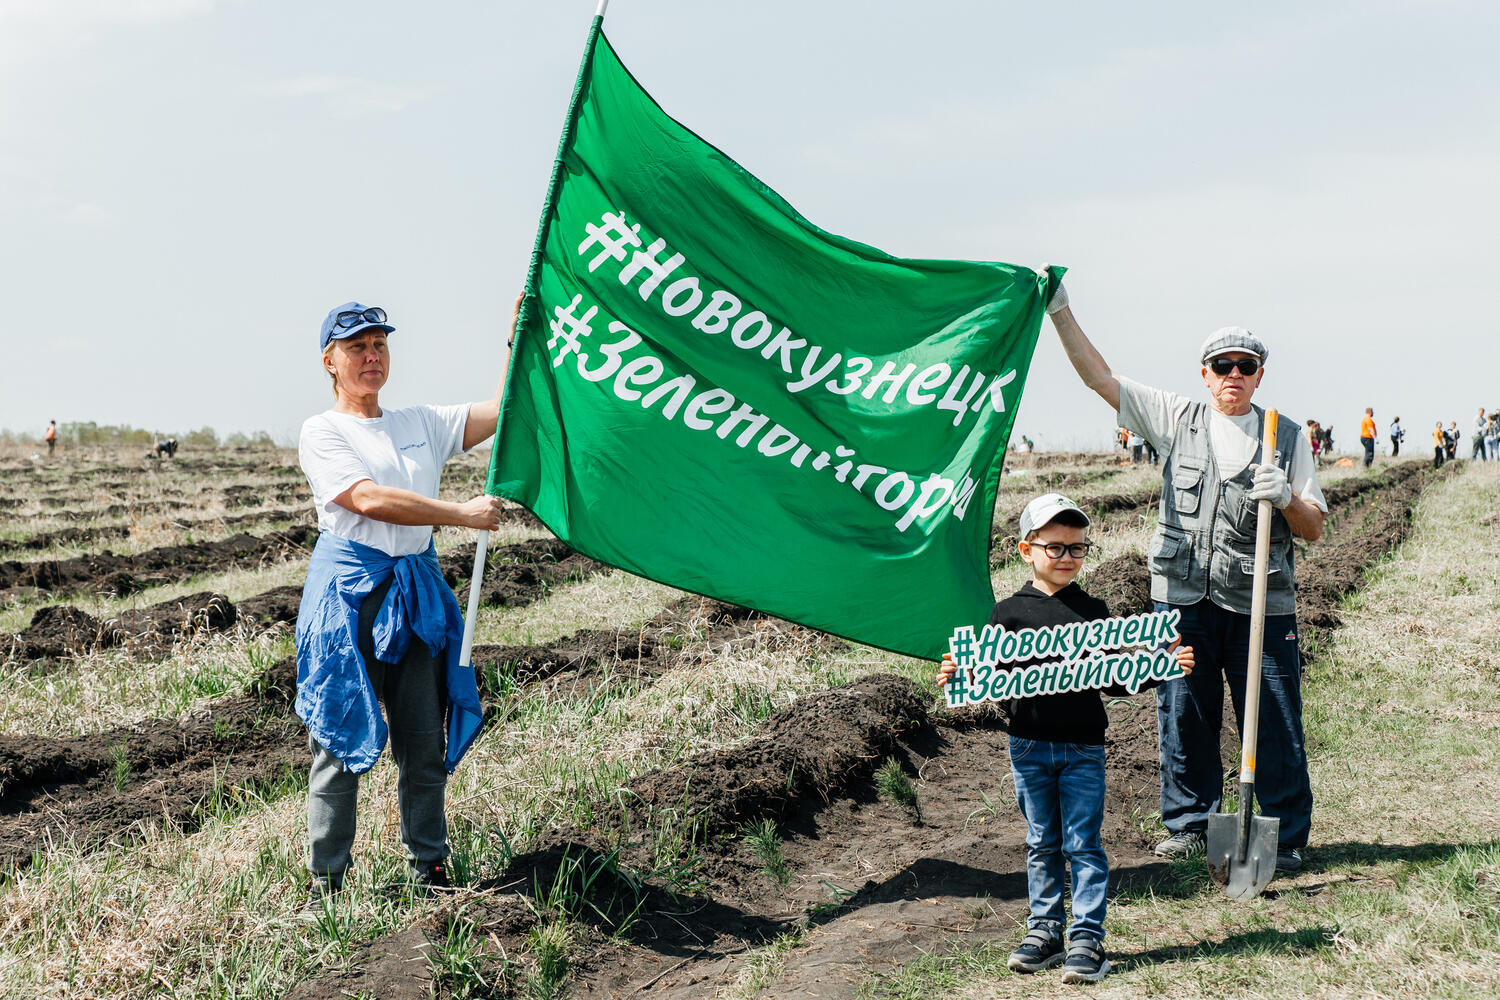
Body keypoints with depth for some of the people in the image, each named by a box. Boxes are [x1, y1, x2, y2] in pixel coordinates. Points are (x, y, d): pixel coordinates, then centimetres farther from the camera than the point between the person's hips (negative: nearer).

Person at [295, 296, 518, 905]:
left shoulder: (421, 424, 15)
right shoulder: (322, 431, -1)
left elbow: (499, 412, 7)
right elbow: (369, 499, -15)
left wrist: (517, 336, -1)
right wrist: (463, 514, -17)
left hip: (417, 589, 5)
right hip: (348, 587, -4)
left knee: (425, 741, 7)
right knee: (340, 740, -2)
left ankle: (429, 870, 19)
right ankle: (326, 881, 9)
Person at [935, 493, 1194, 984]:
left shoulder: (1093, 612, 4)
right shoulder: (1009, 613, 0)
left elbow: (1117, 680, 8)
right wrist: (957, 676, -17)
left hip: (1083, 747, 0)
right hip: (1029, 746, 0)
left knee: (1083, 844, 1)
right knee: (1042, 844, 12)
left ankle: (1087, 938, 7)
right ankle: (1044, 929, 23)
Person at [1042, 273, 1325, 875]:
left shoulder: (1288, 437, 7)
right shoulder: (1177, 419, 7)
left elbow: (1314, 528, 7)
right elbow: (1098, 376, 4)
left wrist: (1287, 499, -14)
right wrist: (1060, 312, -3)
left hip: (1260, 603, -1)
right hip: (1183, 598, 1)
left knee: (1275, 725, 1)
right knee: (1184, 713, 8)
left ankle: (1284, 836, 14)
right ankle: (1190, 824, 24)